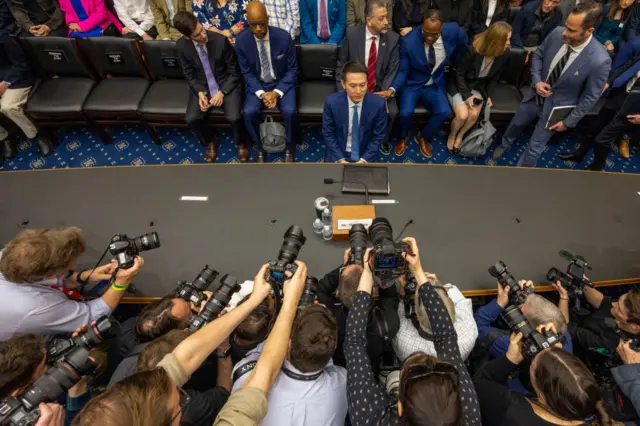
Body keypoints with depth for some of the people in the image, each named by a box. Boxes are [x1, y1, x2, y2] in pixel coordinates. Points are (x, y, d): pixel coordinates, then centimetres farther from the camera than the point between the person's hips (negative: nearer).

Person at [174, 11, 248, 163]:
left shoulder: (220, 40, -17)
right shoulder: (181, 45, -9)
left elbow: (234, 72, -8)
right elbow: (189, 74, 3)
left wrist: (222, 92, -19)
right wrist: (200, 93, -15)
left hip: (227, 85, -2)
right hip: (202, 87, 3)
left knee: (234, 117, -29)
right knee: (192, 119, -19)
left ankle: (240, 143, 6)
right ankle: (211, 142, 14)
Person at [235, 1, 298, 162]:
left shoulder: (283, 37, -14)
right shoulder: (241, 41, -10)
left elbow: (292, 69, -6)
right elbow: (247, 73, -2)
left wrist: (277, 92, -19)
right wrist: (261, 94, -20)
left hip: (282, 83, -1)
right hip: (257, 84, 1)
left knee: (289, 111, -30)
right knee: (249, 112, -26)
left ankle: (289, 147, -2)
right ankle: (259, 148, 0)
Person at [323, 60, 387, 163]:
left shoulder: (378, 103, -14)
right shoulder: (331, 102, -14)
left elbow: (378, 136, -4)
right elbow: (328, 134, -5)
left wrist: (364, 160, -13)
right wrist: (340, 160, -13)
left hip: (364, 154, 1)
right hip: (338, 154, 0)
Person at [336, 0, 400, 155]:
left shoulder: (393, 38, -6)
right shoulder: (352, 34, -8)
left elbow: (393, 70, -4)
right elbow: (341, 64, -1)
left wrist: (388, 91, -23)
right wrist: (343, 89, -15)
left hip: (380, 88, 1)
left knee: (392, 112, -25)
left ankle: (383, 140, 9)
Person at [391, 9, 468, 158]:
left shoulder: (453, 31, -15)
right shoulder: (408, 41, -22)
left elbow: (466, 45, 8)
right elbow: (403, 71, -14)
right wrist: (392, 88, -29)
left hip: (435, 85, 2)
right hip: (412, 84, -2)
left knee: (444, 112, -21)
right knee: (406, 113, -27)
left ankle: (422, 137, 9)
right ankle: (403, 137, 8)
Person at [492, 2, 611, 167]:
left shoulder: (599, 61, -29)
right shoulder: (557, 34, -18)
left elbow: (590, 97, -17)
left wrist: (568, 121, -12)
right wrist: (536, 81, -14)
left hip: (556, 107, -4)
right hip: (535, 95, 5)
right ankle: (505, 144, 60)